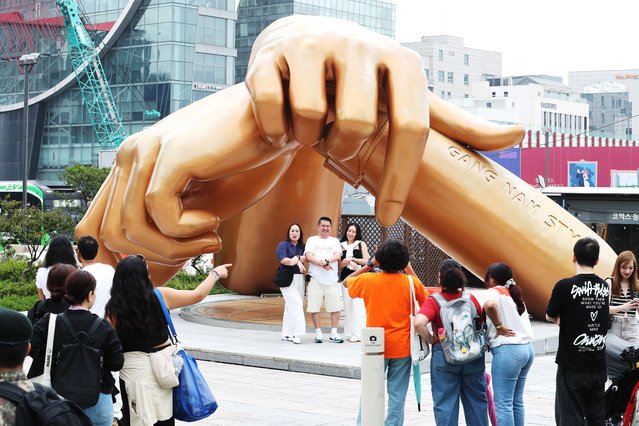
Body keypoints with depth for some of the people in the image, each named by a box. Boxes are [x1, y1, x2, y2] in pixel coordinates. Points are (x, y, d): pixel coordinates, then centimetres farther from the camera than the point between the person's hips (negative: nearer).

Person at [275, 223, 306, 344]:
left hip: (299, 279, 6)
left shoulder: (302, 246, 15)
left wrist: (296, 258, -21)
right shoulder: (283, 245, 0)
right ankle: (296, 333, -18)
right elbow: (283, 260, -14)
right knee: (296, 303, -16)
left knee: (290, 306, 7)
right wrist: (298, 262, -15)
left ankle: (287, 334, 12)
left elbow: (306, 257, -3)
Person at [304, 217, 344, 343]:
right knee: (314, 307, -1)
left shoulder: (335, 241, 13)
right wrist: (322, 264, -19)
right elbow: (309, 256, -6)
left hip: (332, 280, 2)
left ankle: (334, 333, 8)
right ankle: (318, 333, 10)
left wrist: (326, 260, -22)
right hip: (316, 279, -1)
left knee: (335, 307, 0)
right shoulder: (312, 240, 8)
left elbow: (338, 255, -3)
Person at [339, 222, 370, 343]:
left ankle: (358, 333, -11)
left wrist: (352, 259, -6)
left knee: (358, 305, -10)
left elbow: (365, 261, 0)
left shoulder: (361, 244, 6)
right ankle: (350, 332, 5)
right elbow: (340, 264, 5)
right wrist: (348, 261, -13)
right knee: (347, 305, 1)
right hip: (346, 277, 3)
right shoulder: (342, 246, 11)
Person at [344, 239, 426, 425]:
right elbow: (426, 302, 9)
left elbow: (346, 282, 13)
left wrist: (369, 265, 12)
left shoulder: (368, 280, -6)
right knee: (397, 396, 6)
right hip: (402, 347, 0)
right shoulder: (411, 283, -8)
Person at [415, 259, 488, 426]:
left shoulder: (434, 301, -10)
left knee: (445, 402, 4)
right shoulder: (471, 298, 1)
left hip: (444, 356, -3)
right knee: (476, 400, 16)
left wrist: (431, 339, -12)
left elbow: (419, 323, -27)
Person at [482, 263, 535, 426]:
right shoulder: (513, 293, 21)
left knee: (503, 403, -5)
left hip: (508, 350, -8)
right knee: (516, 400, 13)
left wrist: (498, 326, -15)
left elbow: (490, 305, -28)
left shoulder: (495, 291, -4)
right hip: (527, 347, 8)